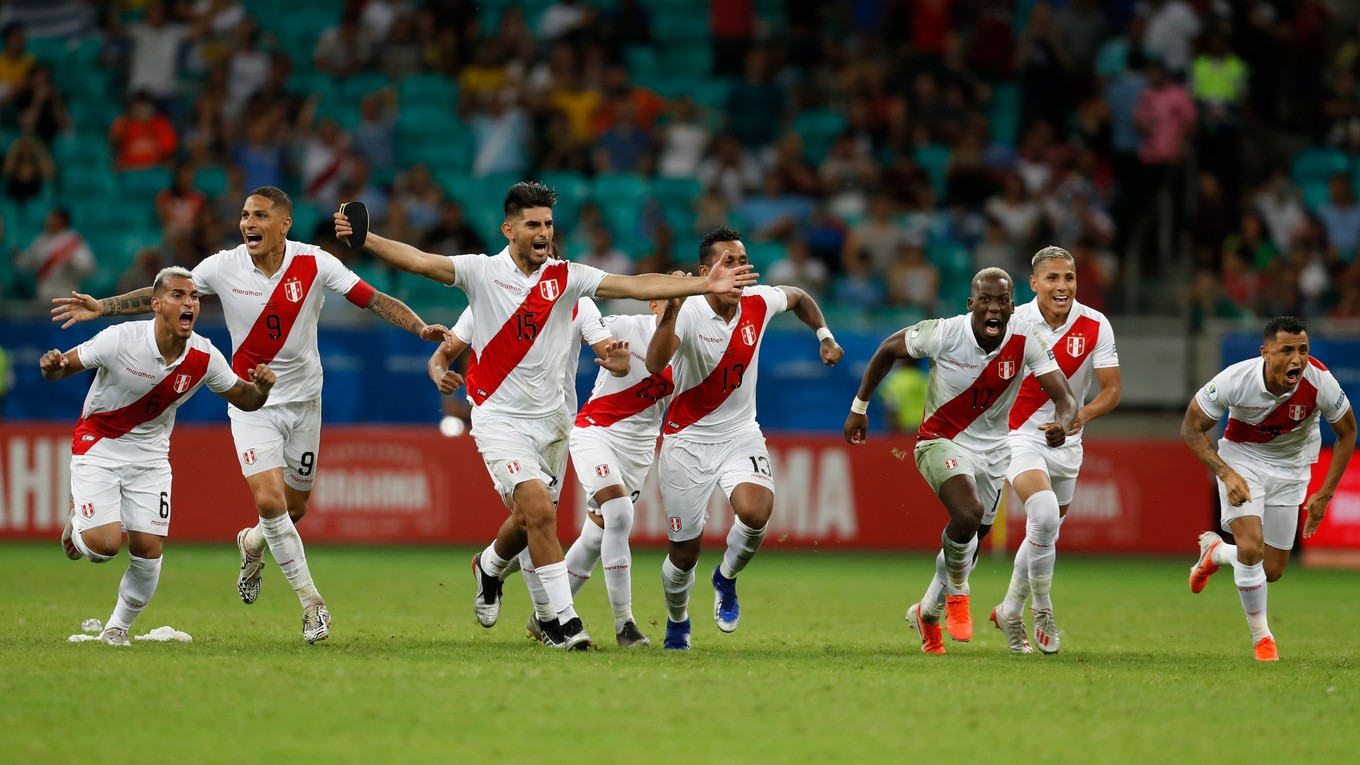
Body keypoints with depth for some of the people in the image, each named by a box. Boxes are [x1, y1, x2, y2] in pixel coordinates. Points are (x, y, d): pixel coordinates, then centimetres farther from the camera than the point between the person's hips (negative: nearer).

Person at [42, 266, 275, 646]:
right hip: (98, 446, -3)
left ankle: (118, 626, 19)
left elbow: (245, 400, 0)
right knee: (106, 543, -18)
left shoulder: (204, 357, -12)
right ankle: (76, 527, 19)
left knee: (147, 550, -5)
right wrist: (52, 367, -37)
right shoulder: (120, 339, -23)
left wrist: (262, 387, -23)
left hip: (150, 455, 3)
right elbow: (65, 366, -13)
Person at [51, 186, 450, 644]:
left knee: (294, 508, 10)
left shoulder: (314, 264, -13)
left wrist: (421, 328, -25)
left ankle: (251, 545, 46)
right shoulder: (223, 267, -11)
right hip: (251, 402, -1)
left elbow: (374, 300, -11)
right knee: (269, 500, -17)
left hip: (303, 399, 1)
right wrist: (101, 307, -7)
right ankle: (311, 604, -5)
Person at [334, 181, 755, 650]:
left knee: (528, 520, 14)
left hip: (549, 418, 4)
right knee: (539, 509, -20)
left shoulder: (566, 277, 0)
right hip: (499, 416, -4)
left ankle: (489, 567, 48)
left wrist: (704, 285, -13)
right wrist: (363, 238, -29)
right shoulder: (483, 272, -6)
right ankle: (563, 619, -13)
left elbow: (636, 286, -5)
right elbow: (417, 261, -15)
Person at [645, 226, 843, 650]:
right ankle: (677, 622, 38)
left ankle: (726, 578, 5)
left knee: (755, 511, -28)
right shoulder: (689, 313, -21)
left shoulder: (758, 303, -7)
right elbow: (655, 365, -41)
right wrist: (671, 308, -50)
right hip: (687, 440, -3)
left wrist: (825, 336, 10)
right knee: (684, 554, 5)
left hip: (740, 434, 3)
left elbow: (798, 297, 19)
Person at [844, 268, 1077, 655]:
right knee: (968, 513, -31)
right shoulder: (944, 334, -22)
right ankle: (957, 594, -4)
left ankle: (927, 613, 43)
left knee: (968, 543, 15)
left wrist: (1063, 424, -44)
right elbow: (888, 350, -4)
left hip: (992, 451, 4)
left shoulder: (1025, 340, -17)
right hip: (941, 441, -4)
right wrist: (859, 407, 0)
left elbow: (1064, 397, -20)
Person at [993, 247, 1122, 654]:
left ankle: (1010, 612, 39)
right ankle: (1042, 610, -10)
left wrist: (1083, 413, -28)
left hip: (1066, 442, 4)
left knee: (1045, 534, 15)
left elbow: (1112, 389, -9)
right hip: (1020, 436, -4)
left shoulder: (1095, 326, -9)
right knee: (1045, 513, -28)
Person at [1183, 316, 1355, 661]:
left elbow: (1347, 432, -6)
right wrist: (1225, 474, -26)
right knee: (1251, 546, -23)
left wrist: (1325, 494, -8)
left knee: (1272, 571, 6)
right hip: (1242, 460, -2)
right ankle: (1261, 636, -3)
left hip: (1290, 469, 2)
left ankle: (1215, 551, 39)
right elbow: (1192, 429, -14)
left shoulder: (1320, 383, -25)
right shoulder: (1235, 380, -29)